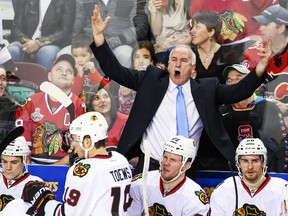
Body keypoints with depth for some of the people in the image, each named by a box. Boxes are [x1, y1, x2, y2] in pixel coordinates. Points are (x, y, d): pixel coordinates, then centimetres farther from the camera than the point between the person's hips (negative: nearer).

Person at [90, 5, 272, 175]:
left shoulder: (206, 89, 8)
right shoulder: (151, 80, 7)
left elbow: (237, 92, 0)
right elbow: (116, 72, 4)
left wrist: (260, 69, -16)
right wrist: (99, 37, -7)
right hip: (149, 166, 0)